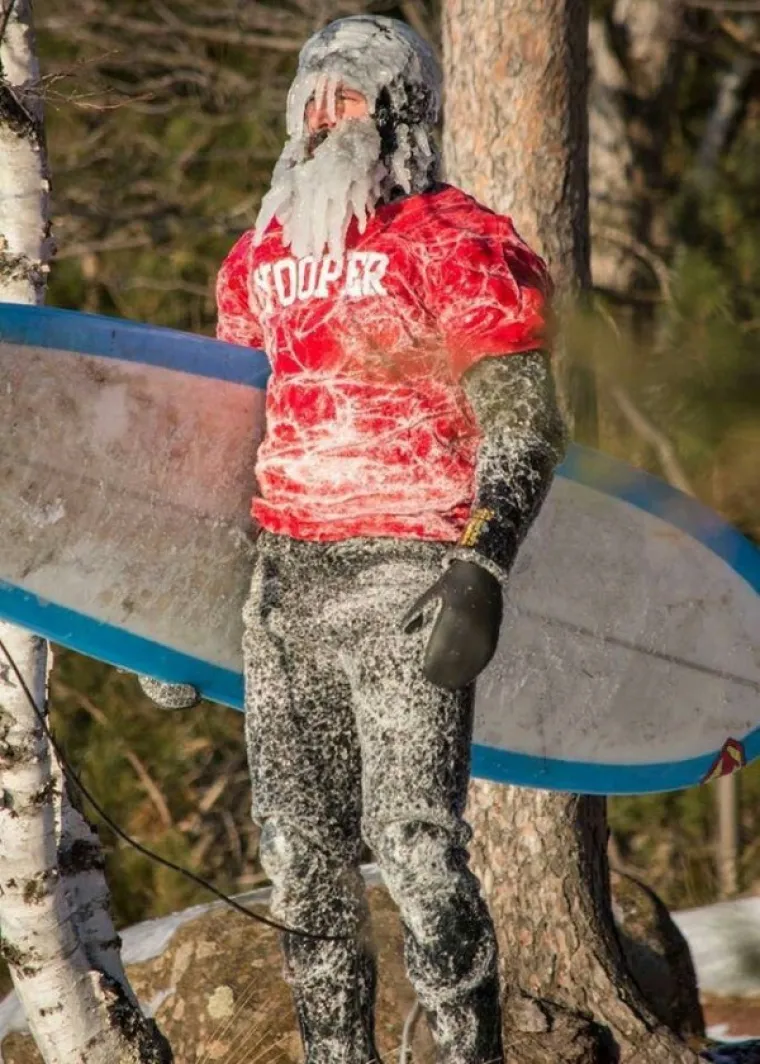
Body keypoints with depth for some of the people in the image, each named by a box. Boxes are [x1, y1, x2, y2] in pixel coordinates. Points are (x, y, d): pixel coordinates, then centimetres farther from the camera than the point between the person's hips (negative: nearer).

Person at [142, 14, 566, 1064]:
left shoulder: (457, 248, -4)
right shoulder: (260, 258, 17)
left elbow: (523, 426, -9)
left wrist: (481, 571, -19)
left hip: (404, 584, -7)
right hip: (281, 583, 7)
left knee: (416, 845, -12)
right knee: (300, 851, 9)